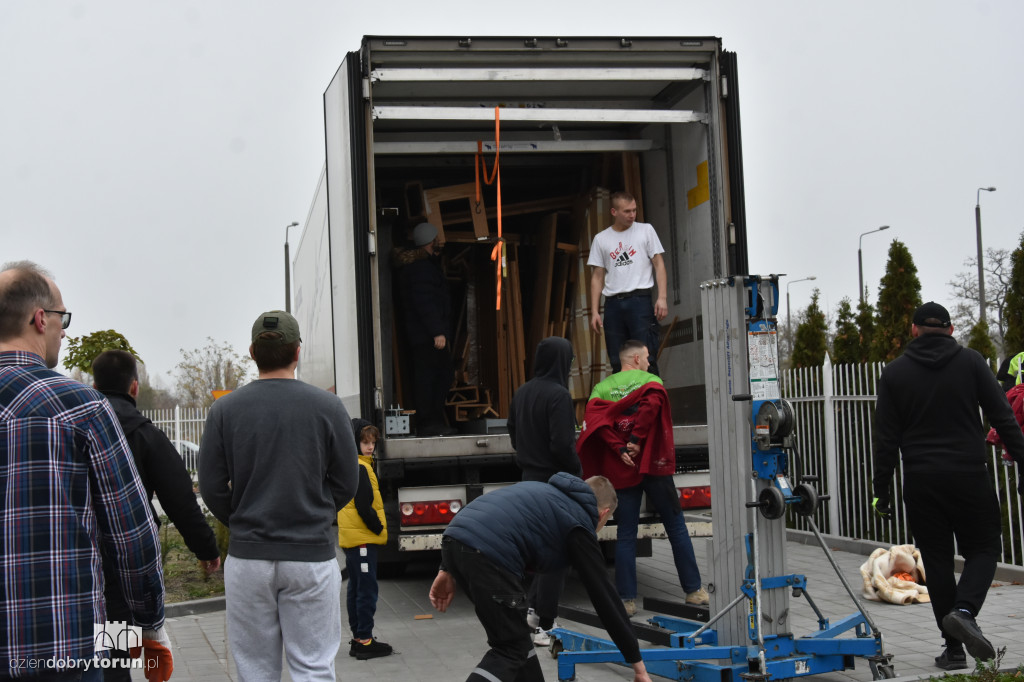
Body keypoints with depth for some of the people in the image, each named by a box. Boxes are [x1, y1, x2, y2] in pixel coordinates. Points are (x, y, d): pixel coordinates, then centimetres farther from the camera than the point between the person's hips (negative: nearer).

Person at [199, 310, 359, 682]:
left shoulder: (224, 410, -1)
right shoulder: (327, 406, -4)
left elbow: (212, 488, -1)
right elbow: (345, 484, 1)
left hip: (247, 555, 1)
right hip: (311, 554, -1)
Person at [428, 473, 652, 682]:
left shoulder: (545, 493, 34)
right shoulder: (579, 525, 14)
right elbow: (604, 597, 13)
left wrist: (449, 570, 22)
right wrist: (637, 663, 19)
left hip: (455, 538, 8)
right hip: (486, 553, -8)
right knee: (511, 649, 5)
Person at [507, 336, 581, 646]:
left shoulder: (522, 393, 7)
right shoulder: (558, 395, -18)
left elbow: (514, 434, 16)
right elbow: (562, 444, -22)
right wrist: (577, 472, -8)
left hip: (531, 477, 8)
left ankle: (534, 607, 20)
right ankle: (545, 627, 3)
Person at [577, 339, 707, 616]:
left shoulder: (602, 387, 9)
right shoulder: (650, 381, 2)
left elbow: (594, 419, -10)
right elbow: (651, 403, -21)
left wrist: (620, 449, -13)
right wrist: (636, 441, -16)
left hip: (621, 469, 2)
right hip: (653, 464, -2)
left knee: (626, 534, 5)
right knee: (676, 528, 8)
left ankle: (627, 599, 3)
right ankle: (693, 591, 13)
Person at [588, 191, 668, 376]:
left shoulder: (646, 230, 7)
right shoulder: (601, 239, 12)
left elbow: (659, 264, 5)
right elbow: (597, 277, 13)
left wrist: (662, 297, -8)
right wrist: (594, 312, 5)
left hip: (639, 300, -2)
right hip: (613, 303, 3)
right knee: (617, 362, 4)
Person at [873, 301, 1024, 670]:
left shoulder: (895, 372, 4)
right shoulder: (971, 361, 3)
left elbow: (886, 438, 2)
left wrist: (882, 490, 5)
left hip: (920, 481, 1)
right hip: (969, 475, -1)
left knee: (937, 561, 8)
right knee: (982, 548, 11)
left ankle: (953, 648, 8)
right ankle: (964, 610, -15)